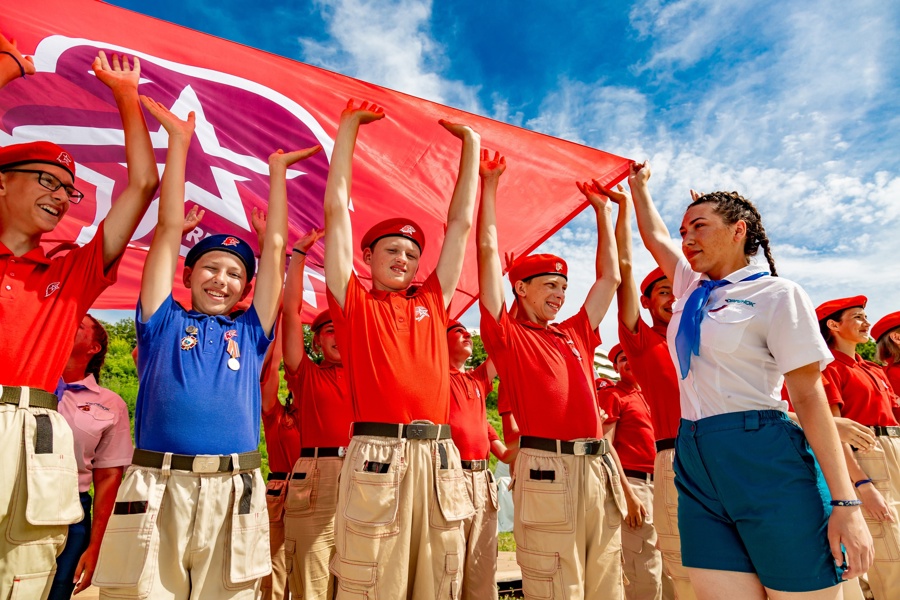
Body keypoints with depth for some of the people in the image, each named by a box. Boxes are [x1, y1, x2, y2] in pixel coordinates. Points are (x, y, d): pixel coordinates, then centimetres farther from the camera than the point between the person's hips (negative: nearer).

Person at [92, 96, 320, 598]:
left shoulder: (251, 332, 14)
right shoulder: (163, 323, 12)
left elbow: (276, 248, 14)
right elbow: (169, 230, 10)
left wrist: (277, 170, 18)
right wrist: (178, 144, 12)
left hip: (234, 492, 1)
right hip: (157, 489, -1)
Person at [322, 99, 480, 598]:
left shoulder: (431, 302, 16)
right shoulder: (354, 302, 8)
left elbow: (461, 221, 20)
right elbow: (336, 208, 7)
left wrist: (470, 143, 25)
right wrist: (349, 126, 13)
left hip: (437, 456, 4)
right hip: (377, 456, -3)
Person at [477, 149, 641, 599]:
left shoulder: (576, 335, 18)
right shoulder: (507, 336, 2)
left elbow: (609, 277, 25)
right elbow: (489, 252, -2)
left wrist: (601, 210, 30)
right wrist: (489, 185, 2)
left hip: (598, 470, 6)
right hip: (547, 472, -6)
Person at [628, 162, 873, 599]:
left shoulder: (777, 294, -3)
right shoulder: (692, 290, 14)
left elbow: (809, 395, -8)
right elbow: (654, 237, 29)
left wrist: (845, 503, -11)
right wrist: (638, 186, 40)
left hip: (764, 463, -5)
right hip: (697, 465, 5)